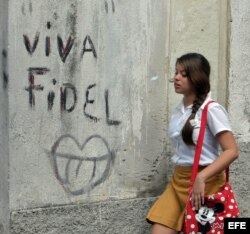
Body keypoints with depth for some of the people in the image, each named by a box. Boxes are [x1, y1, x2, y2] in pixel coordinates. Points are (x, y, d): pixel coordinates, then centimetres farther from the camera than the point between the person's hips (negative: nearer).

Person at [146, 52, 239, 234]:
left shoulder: (211, 109, -13)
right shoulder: (179, 110, 8)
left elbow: (232, 151, -19)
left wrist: (201, 178, -26)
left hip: (205, 182, -6)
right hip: (178, 180, 6)